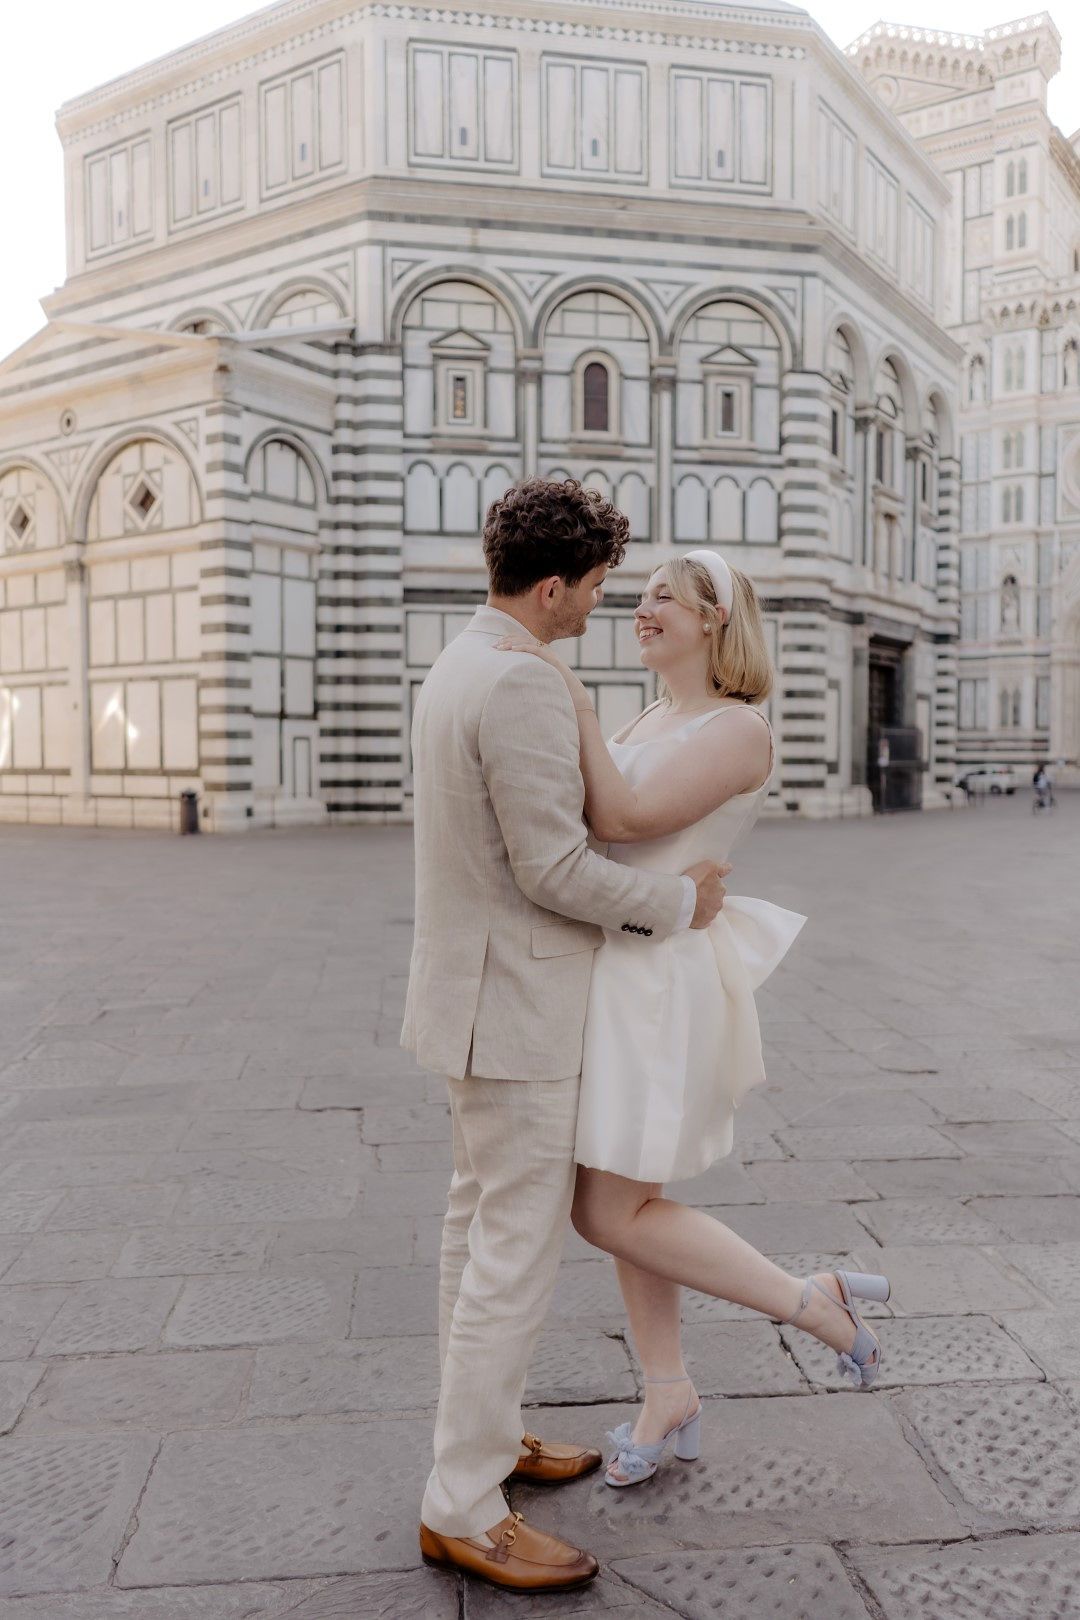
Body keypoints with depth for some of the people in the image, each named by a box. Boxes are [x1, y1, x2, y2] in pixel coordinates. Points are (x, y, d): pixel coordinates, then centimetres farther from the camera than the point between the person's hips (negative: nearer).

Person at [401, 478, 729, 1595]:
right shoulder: (522, 687, -23)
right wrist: (679, 901, -9)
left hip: (477, 988, 11)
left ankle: (482, 1432, 36)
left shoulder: (458, 667, 10)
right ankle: (462, 1511, 15)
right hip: (517, 1008, -10)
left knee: (480, 1223, 19)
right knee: (518, 1252, 1)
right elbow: (555, 870, -23)